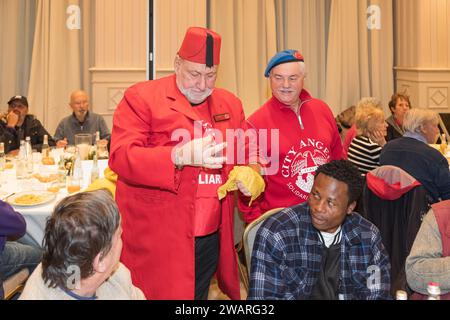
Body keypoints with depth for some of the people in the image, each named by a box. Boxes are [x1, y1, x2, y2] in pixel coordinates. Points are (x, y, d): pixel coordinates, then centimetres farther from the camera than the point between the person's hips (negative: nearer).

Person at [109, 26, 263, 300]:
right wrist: (180, 156, -30)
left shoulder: (230, 104, 12)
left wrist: (250, 174, -5)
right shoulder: (141, 98, -5)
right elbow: (121, 157, -15)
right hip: (157, 243, -4)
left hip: (212, 240, 5)